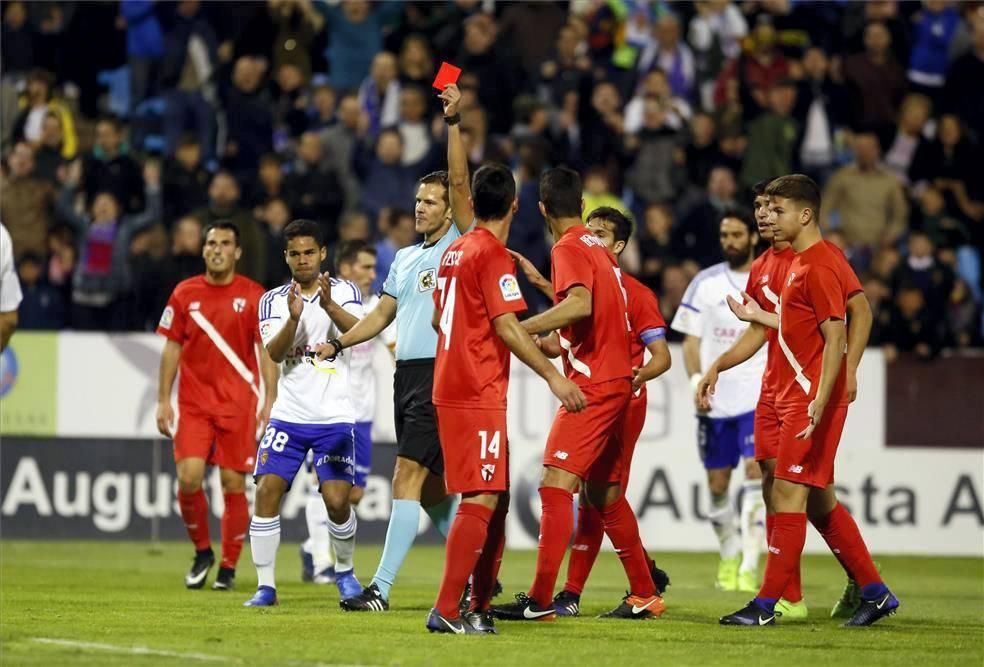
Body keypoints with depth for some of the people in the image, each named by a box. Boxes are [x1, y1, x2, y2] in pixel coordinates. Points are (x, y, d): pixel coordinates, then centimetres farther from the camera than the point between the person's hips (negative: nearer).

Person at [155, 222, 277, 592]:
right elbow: (171, 349, 10)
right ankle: (202, 551, 10)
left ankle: (228, 566, 11)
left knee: (234, 484, -2)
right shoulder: (184, 293, 6)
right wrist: (163, 401, 4)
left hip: (238, 405, -1)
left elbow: (267, 350, 0)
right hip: (194, 404, 1)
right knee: (189, 477, -12)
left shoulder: (253, 296, 0)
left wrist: (270, 400, -9)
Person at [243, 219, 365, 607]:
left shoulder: (345, 292, 1)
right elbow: (274, 353, -9)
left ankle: (345, 571, 17)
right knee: (267, 491, -11)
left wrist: (330, 305, -38)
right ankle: (265, 586, -3)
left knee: (337, 500, -10)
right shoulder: (273, 300, 5)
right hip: (289, 415, 2)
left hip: (335, 416, -2)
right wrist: (293, 317, -27)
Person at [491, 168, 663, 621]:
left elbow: (580, 304, -29)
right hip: (616, 379, 9)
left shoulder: (568, 249, -11)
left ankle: (540, 599, -19)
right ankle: (644, 594, 19)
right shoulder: (598, 248, 16)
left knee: (556, 483, -13)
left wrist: (519, 329, -29)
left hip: (593, 384, -9)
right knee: (604, 491, 16)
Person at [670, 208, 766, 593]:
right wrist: (697, 380, -10)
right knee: (717, 484, 6)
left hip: (759, 395, -2)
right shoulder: (706, 283, 5)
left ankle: (750, 565, -17)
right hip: (715, 399, 2)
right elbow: (691, 339, 5)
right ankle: (730, 557, 26)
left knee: (756, 470, -17)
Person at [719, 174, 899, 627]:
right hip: (792, 396, 10)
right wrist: (759, 317, 26)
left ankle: (767, 604, -7)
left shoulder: (818, 267, -15)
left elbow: (835, 338, -20)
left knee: (788, 493, -9)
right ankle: (874, 592, 17)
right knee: (819, 501, 12)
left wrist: (820, 401, -27)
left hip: (811, 397, -10)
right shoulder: (800, 262, 15)